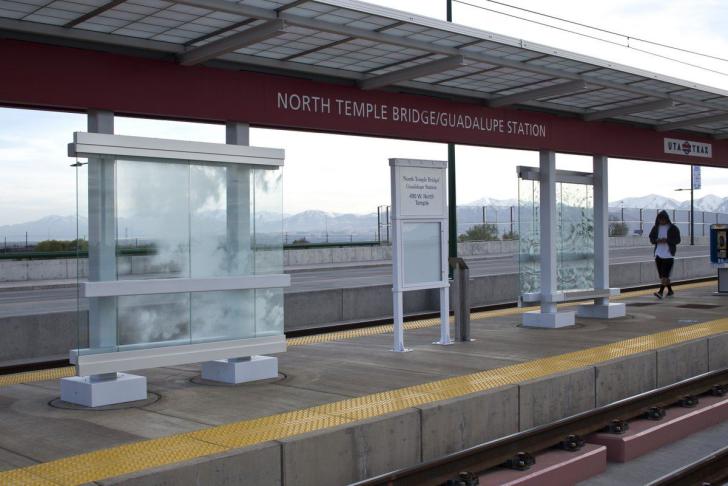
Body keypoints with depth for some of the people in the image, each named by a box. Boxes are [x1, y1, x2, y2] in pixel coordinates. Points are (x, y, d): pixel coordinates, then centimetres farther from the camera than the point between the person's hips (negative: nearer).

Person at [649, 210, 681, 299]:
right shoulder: (656, 228, 11)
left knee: (665, 274, -13)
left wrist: (667, 240, -20)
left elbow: (677, 240, -5)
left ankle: (661, 292, -20)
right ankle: (670, 291, 23)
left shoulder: (673, 228, -2)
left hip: (668, 254, -5)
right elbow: (651, 238, 14)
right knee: (662, 275, 9)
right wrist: (657, 240, -8)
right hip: (658, 254, 5)